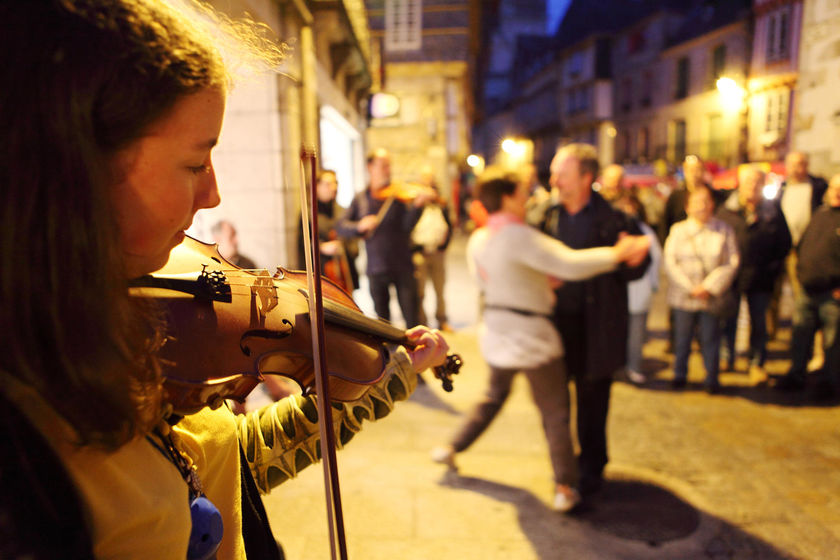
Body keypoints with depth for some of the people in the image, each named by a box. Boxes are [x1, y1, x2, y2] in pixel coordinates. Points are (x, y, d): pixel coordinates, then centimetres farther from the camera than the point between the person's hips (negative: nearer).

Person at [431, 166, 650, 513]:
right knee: (555, 414, 9)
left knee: (494, 396, 29)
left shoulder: (477, 241, 2)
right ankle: (565, 488, 17)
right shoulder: (519, 237, -22)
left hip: (496, 334, 7)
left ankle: (452, 448, 36)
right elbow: (571, 265, -29)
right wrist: (618, 253, -18)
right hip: (531, 337, -7)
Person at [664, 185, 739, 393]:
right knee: (682, 338, 9)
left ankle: (712, 378, 19)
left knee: (711, 339, 5)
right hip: (684, 297, 1)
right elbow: (670, 262, -4)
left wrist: (710, 287, -11)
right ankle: (679, 374, 25)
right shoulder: (678, 230, 1)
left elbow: (731, 264, -2)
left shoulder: (724, 230, 1)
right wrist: (691, 288, -11)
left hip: (711, 296, 0)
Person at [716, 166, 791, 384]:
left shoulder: (773, 210, 4)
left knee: (758, 321, 8)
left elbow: (784, 242, 8)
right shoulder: (726, 210, 1)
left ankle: (757, 364, 20)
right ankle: (726, 358, 26)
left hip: (760, 277, 0)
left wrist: (775, 266, -1)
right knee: (728, 320, 10)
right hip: (732, 275, 0)